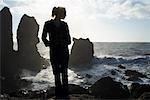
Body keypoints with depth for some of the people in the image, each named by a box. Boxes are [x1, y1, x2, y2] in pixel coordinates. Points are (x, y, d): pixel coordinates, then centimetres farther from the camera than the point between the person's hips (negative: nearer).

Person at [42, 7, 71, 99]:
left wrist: (67, 43, 0)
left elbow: (68, 37, 16)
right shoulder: (48, 24, -1)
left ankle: (65, 93, 11)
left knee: (64, 72, 2)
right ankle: (58, 93, 16)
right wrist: (48, 44, -4)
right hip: (54, 51, -1)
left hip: (64, 50, 2)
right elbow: (44, 37, 6)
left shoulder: (64, 24, 7)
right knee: (56, 73, 5)